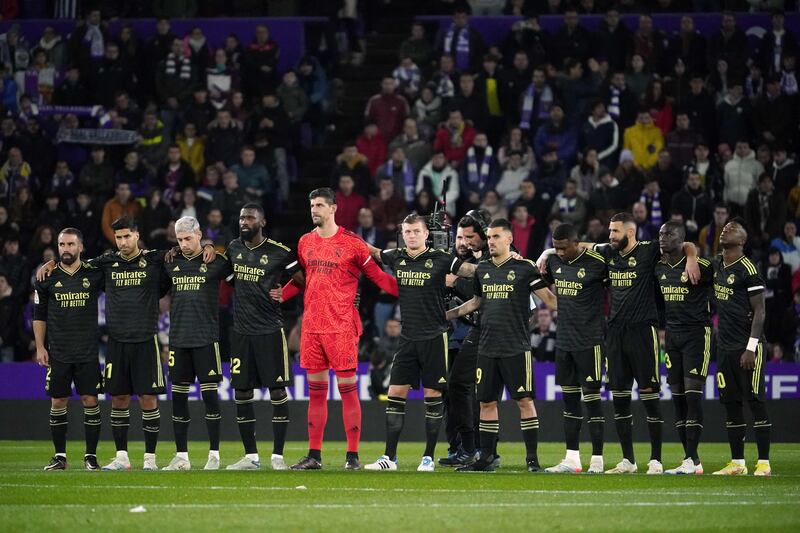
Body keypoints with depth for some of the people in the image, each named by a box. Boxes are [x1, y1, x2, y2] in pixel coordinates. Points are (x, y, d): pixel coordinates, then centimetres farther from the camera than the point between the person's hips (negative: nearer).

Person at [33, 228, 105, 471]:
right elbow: (39, 314, 8)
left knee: (90, 400, -3)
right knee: (58, 401, 2)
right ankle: (59, 456, 10)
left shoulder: (94, 275, 1)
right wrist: (40, 347, 3)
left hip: (88, 351, -1)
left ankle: (91, 455, 5)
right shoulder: (48, 278, 3)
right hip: (58, 352, 1)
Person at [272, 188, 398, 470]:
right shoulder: (305, 242, 12)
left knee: (347, 388, -4)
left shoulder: (351, 243, -4)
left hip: (341, 326, -5)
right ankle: (314, 455, 13)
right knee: (316, 390, 8)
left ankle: (352, 455, 0)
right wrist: (281, 294, 10)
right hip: (311, 326, 5)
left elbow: (377, 276, 0)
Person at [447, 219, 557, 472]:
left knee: (524, 400, -6)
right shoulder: (483, 269, 13)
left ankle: (532, 458, 0)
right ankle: (485, 458, 14)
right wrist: (446, 315, 26)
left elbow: (548, 297, -5)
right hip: (487, 347, 5)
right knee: (486, 402, 7)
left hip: (516, 348, -5)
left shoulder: (524, 268, -4)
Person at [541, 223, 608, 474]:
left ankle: (597, 460, -2)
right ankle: (571, 459, 14)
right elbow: (546, 281, 26)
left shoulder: (597, 263, -12)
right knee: (569, 399, 9)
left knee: (592, 398, -5)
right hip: (564, 340, 6)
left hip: (589, 341, -6)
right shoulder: (554, 261, 6)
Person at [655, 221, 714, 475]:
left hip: (696, 334, -6)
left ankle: (691, 460, -12)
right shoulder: (659, 268, 8)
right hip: (671, 336, 6)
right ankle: (690, 461, 8)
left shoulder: (700, 266, -10)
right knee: (678, 397, 4)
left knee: (692, 395, -11)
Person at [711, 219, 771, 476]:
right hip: (725, 345, 8)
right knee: (730, 403, 8)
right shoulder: (716, 264, 10)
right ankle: (737, 463, 13)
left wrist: (751, 347, -18)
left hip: (746, 346, -8)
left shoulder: (747, 269, -11)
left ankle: (764, 463, -4)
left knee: (755, 401, -6)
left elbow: (759, 311, -12)